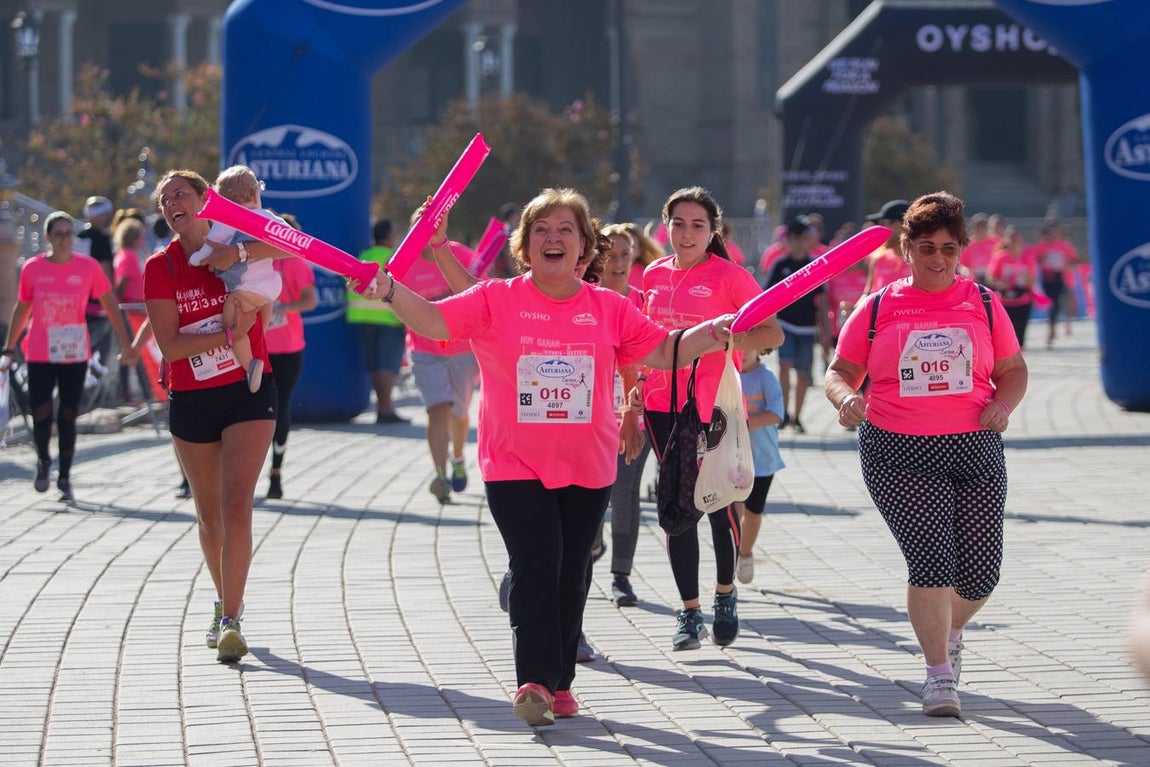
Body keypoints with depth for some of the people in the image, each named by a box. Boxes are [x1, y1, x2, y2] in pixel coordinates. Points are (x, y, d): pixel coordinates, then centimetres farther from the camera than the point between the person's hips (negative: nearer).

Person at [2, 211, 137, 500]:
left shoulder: (89, 267, -4)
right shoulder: (32, 268, -2)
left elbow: (110, 307, 3)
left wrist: (126, 345, 1)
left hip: (75, 356, 0)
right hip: (39, 356, 0)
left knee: (68, 417, 3)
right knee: (41, 415, -5)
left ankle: (64, 478, 18)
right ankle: (43, 462, 24)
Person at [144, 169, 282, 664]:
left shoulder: (239, 244, -2)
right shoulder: (160, 267, -3)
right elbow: (169, 346, -10)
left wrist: (238, 253, -32)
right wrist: (229, 335, -19)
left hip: (249, 392, -2)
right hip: (191, 400, 2)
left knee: (236, 505, -15)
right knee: (209, 514, 13)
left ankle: (231, 621, -17)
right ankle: (225, 601, 35)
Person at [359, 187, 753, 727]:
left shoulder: (609, 308, 6)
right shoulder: (496, 301, -1)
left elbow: (663, 352, 10)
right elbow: (432, 321, -8)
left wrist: (712, 334, -4)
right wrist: (391, 290, -24)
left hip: (588, 469, 3)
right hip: (515, 466, -3)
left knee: (571, 575, 8)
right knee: (535, 567, -13)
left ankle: (560, 682, 19)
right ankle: (534, 682, -12)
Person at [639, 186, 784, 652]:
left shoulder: (729, 276, -6)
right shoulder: (654, 275, 9)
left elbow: (773, 333, -8)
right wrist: (637, 386, 10)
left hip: (716, 407, -4)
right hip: (663, 405, 4)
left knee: (720, 503, 2)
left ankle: (725, 592, 26)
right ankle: (689, 613, 9)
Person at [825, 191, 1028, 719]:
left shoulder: (983, 304, 10)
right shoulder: (877, 309, 5)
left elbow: (1013, 368, 15)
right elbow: (840, 371, 10)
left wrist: (1003, 403, -5)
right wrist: (846, 397, -13)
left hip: (974, 451, 2)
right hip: (899, 455, -2)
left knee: (980, 571, 0)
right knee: (931, 560, -16)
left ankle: (949, 632, 35)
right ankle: (939, 673, -1)